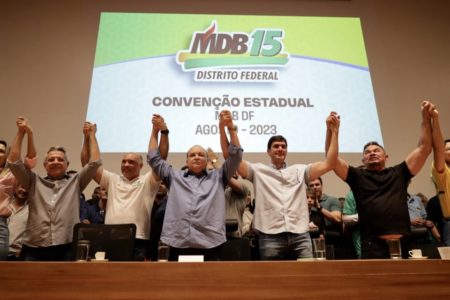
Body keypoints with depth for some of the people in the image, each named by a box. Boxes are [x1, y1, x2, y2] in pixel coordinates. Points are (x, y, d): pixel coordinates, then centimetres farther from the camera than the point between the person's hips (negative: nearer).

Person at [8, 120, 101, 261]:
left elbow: (95, 162, 7)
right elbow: (13, 162, 10)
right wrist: (21, 133, 11)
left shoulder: (75, 182, 14)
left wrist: (90, 135, 12)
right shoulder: (34, 182, 17)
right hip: (34, 250, 1)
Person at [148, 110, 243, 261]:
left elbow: (236, 156, 10)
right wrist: (155, 131, 17)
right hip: (178, 246, 1)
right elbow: (154, 159, 20)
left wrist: (230, 128, 1)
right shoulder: (174, 177, 20)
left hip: (209, 246, -1)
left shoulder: (218, 176, 17)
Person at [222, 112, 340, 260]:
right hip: (270, 237, -2)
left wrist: (334, 131, 4)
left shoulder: (300, 170, 19)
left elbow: (329, 164, 10)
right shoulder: (258, 170, 13)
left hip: (300, 236, 2)